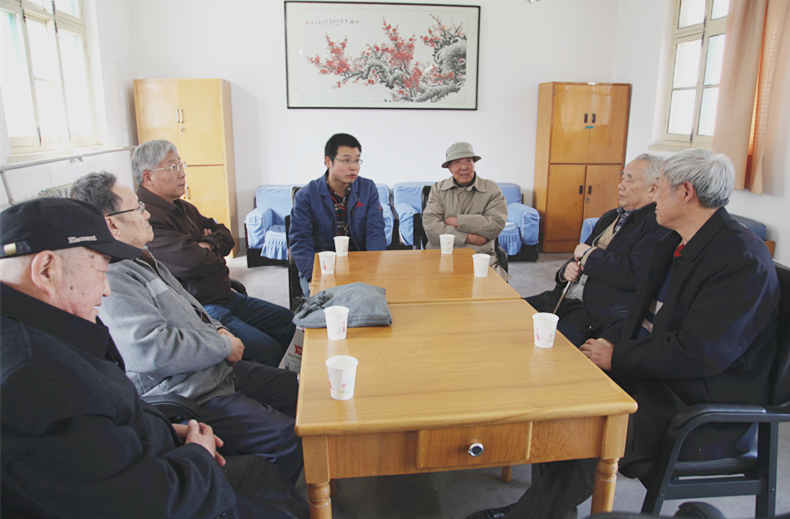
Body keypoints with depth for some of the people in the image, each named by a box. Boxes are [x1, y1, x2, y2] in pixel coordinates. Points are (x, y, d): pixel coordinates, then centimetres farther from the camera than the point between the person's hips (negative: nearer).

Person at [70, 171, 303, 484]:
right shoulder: (111, 280, -21)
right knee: (290, 437, -19)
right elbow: (155, 349, -30)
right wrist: (224, 346, -16)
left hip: (216, 370, 11)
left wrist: (215, 329, 6)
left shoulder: (141, 259, 14)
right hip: (188, 398, -11)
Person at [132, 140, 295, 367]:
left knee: (288, 321, 15)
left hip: (224, 295, 11)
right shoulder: (147, 218, -19)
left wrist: (208, 246, -7)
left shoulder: (182, 208, 16)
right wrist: (214, 257, -5)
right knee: (267, 350, -24)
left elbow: (225, 236, 17)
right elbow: (190, 263, -29)